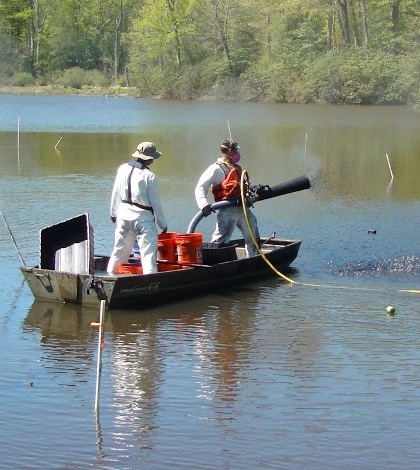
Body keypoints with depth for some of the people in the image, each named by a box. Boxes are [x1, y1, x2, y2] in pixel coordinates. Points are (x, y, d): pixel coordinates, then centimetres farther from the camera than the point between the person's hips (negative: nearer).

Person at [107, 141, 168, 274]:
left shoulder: (122, 169, 1)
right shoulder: (149, 176, -15)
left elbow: (116, 193, 11)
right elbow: (155, 202, -11)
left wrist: (114, 212, 25)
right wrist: (163, 223, -1)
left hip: (124, 215, 6)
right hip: (143, 218, -6)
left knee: (120, 249, 19)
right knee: (149, 252, -4)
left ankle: (110, 275, 29)